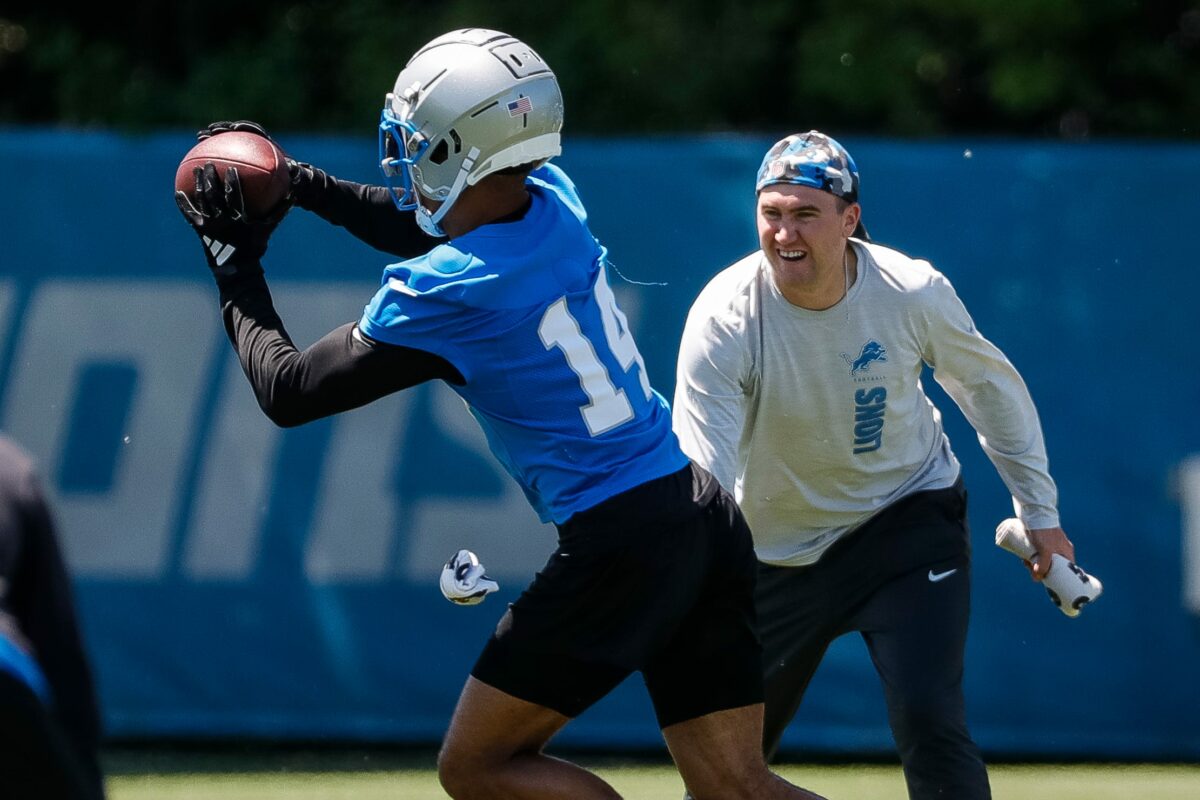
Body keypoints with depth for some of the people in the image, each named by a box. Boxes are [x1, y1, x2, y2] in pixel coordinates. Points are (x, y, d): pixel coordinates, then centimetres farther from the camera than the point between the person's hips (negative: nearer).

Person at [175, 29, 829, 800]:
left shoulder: (441, 295, -14)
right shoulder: (556, 202, 6)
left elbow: (289, 391, -3)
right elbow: (439, 228, 30)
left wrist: (236, 266, 8)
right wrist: (308, 186, 27)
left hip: (619, 545, -8)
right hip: (707, 514, 8)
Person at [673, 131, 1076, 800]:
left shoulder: (914, 293, -18)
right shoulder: (723, 317, -24)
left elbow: (989, 385, 3)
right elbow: (702, 478, -31)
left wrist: (1040, 512, 7)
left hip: (908, 520, -1)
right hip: (779, 552, 1)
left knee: (927, 720, -20)